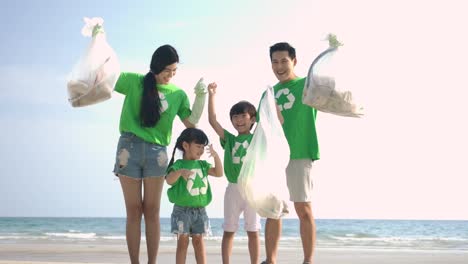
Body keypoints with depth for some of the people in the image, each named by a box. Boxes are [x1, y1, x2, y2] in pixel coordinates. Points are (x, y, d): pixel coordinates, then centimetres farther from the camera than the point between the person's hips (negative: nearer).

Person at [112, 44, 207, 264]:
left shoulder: (178, 94, 9)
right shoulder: (134, 81, 4)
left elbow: (191, 123, 4)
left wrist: (201, 95, -4)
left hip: (157, 152, 1)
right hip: (129, 148, -1)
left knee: (152, 212, 3)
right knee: (134, 211, 2)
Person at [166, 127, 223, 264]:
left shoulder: (202, 164, 9)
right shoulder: (178, 165, -10)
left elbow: (219, 173, 5)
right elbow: (169, 180, -25)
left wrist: (216, 156, -7)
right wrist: (180, 172, -44)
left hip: (199, 210, 5)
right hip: (182, 210, -5)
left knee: (199, 241, 9)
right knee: (183, 242, -1)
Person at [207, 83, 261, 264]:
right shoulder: (229, 139, 7)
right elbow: (212, 120, -2)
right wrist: (211, 95, -8)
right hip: (233, 189, 2)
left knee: (253, 231, 5)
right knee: (228, 231, 6)